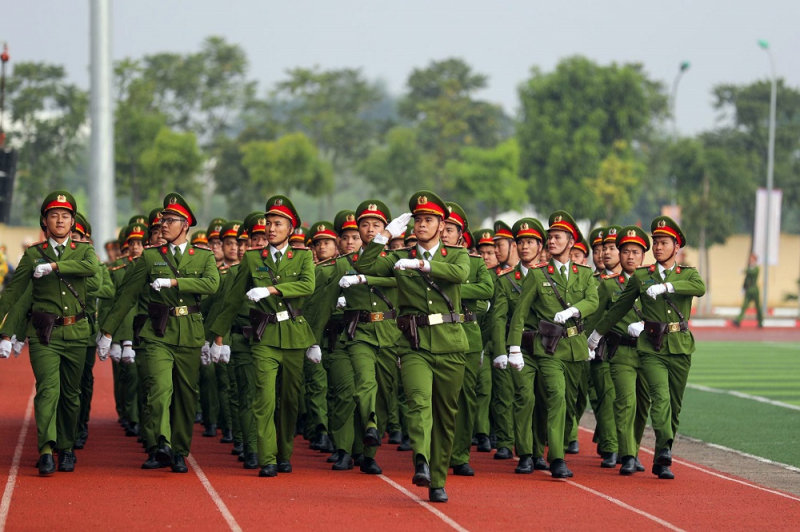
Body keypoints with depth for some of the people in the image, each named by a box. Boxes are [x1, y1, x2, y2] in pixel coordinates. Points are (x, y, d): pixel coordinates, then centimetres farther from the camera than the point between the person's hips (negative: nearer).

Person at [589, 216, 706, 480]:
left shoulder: (687, 274, 9)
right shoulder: (641, 276, 8)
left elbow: (700, 288, -16)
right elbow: (619, 307, 19)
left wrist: (666, 286, -26)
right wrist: (598, 331, 26)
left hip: (680, 348, 2)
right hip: (652, 349, -2)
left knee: (675, 405, 6)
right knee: (660, 397, -20)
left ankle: (660, 459, 17)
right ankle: (664, 451, -34)